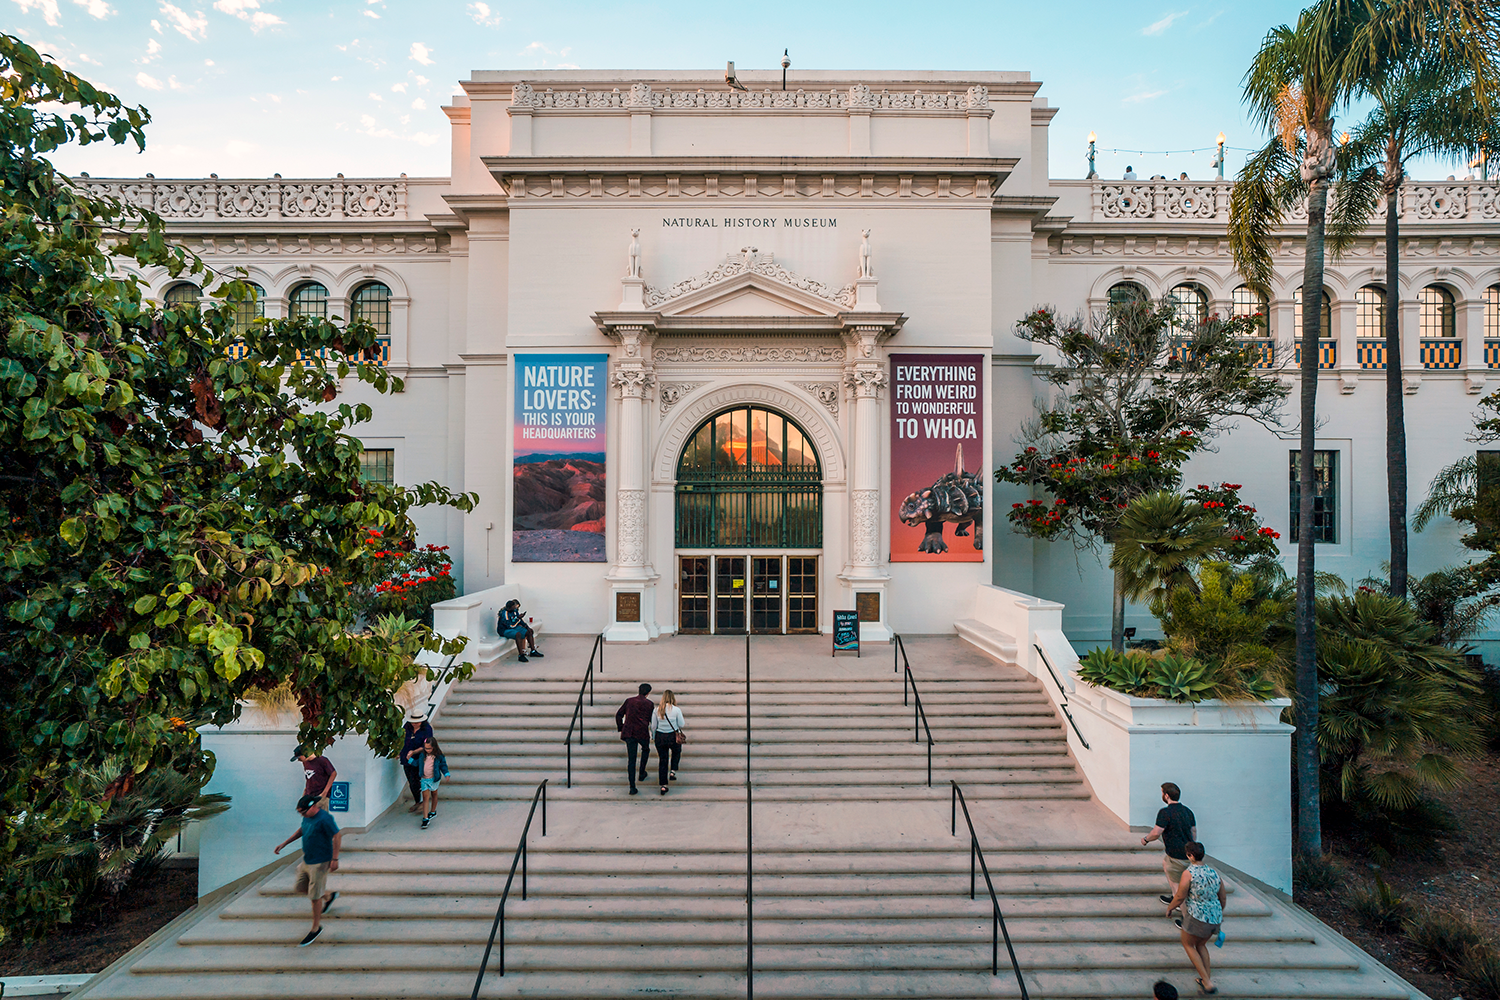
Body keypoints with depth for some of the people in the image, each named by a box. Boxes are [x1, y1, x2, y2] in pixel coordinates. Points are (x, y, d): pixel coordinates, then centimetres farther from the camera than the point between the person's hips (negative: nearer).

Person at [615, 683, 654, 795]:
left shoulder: (629, 701, 8)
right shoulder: (649, 704, 1)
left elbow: (618, 715, 9)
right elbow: (652, 720, 5)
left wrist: (620, 728, 17)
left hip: (629, 733, 2)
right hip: (643, 733, -2)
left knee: (631, 759, 3)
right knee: (646, 750, 30)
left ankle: (632, 787, 0)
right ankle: (642, 774, 35)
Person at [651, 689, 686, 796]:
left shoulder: (657, 710, -3)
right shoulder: (676, 710, -11)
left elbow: (653, 726, 3)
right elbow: (681, 725, -5)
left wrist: (654, 737, 17)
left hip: (660, 736, 2)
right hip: (673, 736, -2)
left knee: (662, 760, 12)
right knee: (676, 752, 29)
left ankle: (663, 785, 14)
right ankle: (672, 772, 15)